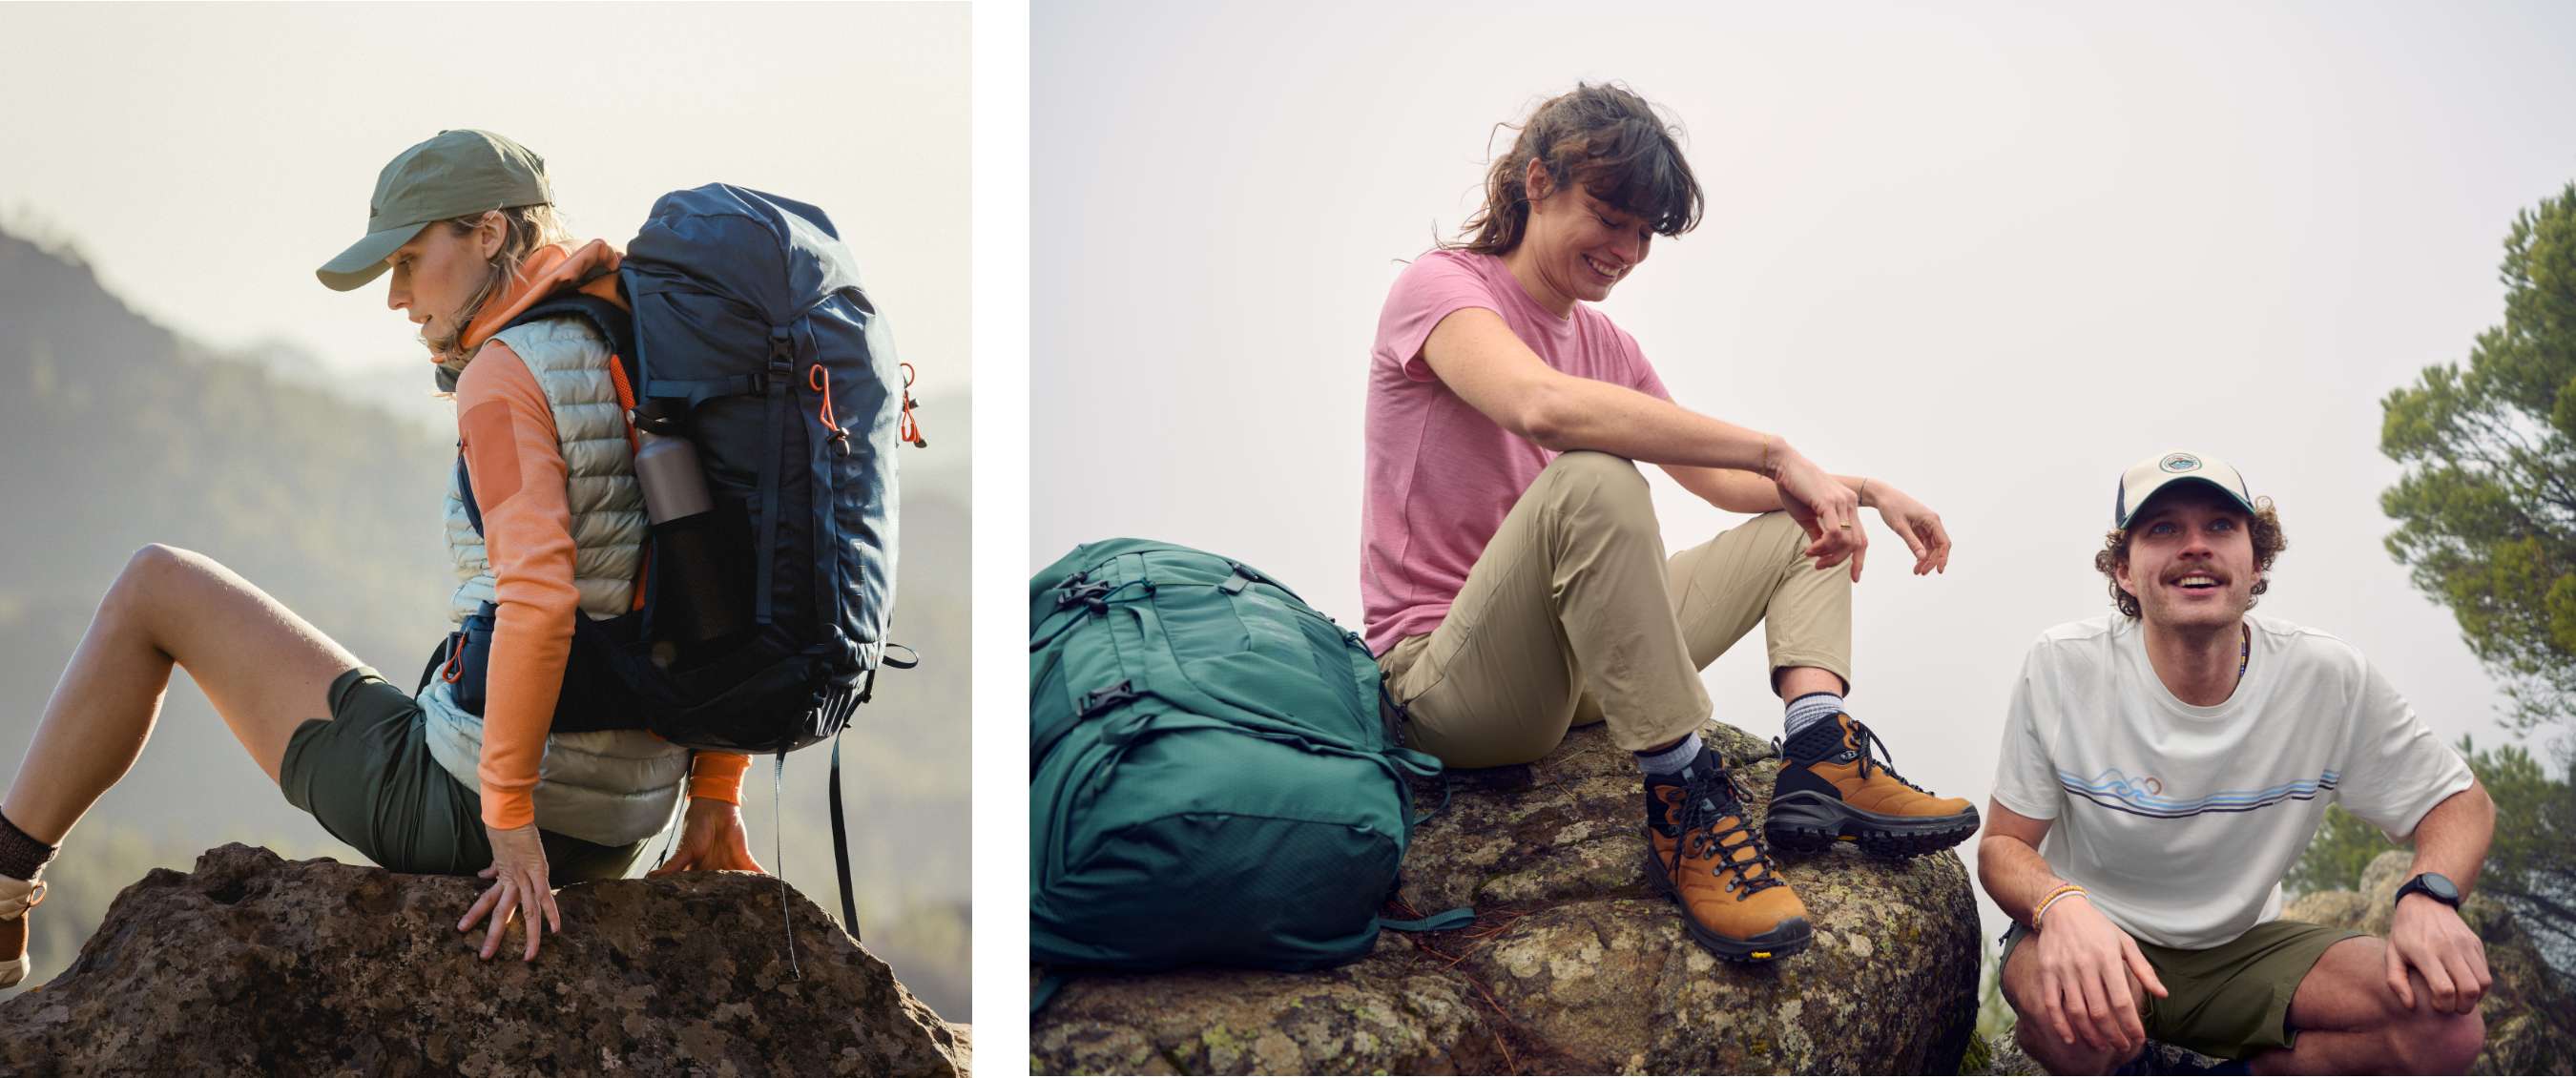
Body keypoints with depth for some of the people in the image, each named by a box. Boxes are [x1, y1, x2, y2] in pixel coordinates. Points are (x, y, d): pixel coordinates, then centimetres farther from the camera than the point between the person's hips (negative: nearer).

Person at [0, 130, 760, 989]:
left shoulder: (506, 373, -13)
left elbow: (536, 600, -26)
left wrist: (508, 817, -20)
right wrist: (715, 794, 12)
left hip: (469, 807, -7)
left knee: (154, 587, 10)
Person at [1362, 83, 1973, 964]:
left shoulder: (1604, 344, 15)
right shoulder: (1440, 288, -11)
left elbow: (1720, 480, 21)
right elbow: (1545, 405, -33)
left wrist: (1862, 490, 3)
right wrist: (1776, 454, -33)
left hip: (1573, 666, 9)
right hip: (1448, 683, -9)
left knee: (1801, 529, 11)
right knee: (1591, 480, -34)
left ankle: (1820, 759, -18)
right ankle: (1684, 807, -33)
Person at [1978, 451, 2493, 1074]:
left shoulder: (2332, 682, -12)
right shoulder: (2062, 668, -16)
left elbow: (2461, 802, 0)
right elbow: (2003, 845, -10)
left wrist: (2430, 896, -24)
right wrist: (2061, 905, -35)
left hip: (2241, 950, 2)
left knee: (2446, 1022, -22)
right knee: (2071, 1000, -39)